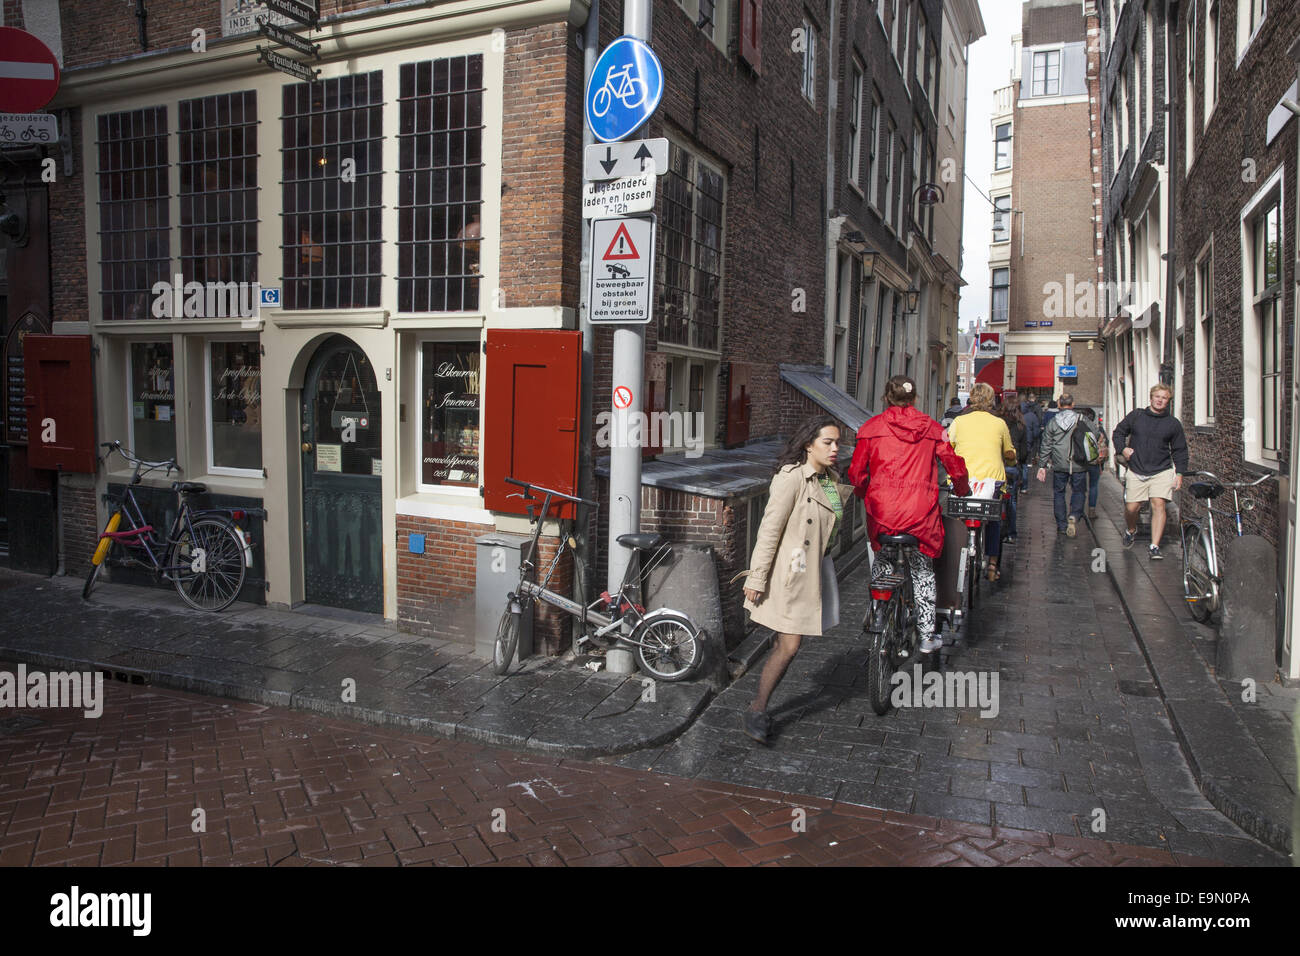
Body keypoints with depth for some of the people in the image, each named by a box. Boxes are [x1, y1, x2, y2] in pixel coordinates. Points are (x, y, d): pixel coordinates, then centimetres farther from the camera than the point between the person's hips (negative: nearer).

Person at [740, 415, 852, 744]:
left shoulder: (832, 480, 8)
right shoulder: (791, 478, -17)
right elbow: (769, 530, -17)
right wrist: (757, 579, -16)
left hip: (815, 569, 8)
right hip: (788, 572, -8)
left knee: (786, 645, 11)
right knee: (789, 647, -7)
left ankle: (758, 710, 23)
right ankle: (756, 712, 8)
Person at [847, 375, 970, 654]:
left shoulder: (872, 427, 1)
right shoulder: (931, 427, 5)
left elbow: (856, 472, 0)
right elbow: (955, 466, 8)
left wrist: (862, 493, 21)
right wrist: (962, 490, 28)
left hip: (882, 512, 0)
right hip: (920, 512, 1)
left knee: (881, 562, 23)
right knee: (923, 571, 16)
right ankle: (927, 635, 19)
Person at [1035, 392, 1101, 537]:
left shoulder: (1052, 422, 1)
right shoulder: (1082, 420, -1)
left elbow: (1045, 446, 2)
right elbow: (1094, 436, -1)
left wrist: (1042, 466, 7)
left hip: (1059, 465, 1)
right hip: (1079, 465, 0)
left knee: (1058, 493, 12)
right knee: (1078, 491, 12)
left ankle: (1061, 525, 12)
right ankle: (1074, 515, -14)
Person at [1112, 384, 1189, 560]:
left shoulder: (1173, 423, 6)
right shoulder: (1136, 416, 6)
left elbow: (1180, 451, 10)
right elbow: (1118, 432, 16)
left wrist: (1179, 473, 1)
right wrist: (1123, 448, -2)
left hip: (1161, 472, -1)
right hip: (1136, 471, 1)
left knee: (1158, 505, -14)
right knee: (1131, 508, 0)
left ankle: (1154, 547, -11)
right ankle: (1131, 531, 34)